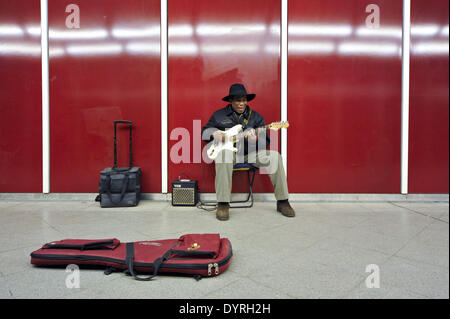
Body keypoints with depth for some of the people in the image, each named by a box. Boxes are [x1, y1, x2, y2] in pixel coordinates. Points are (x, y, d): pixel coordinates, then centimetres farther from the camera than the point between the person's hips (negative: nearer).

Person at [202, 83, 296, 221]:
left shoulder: (256, 116, 11)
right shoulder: (219, 115, 10)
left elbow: (266, 141, 5)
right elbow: (204, 132, 15)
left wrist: (256, 139, -19)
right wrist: (215, 133, -9)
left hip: (250, 154, 2)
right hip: (229, 152, -2)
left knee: (274, 156, -22)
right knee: (223, 153, -38)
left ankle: (282, 202, -11)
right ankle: (222, 204, -33)